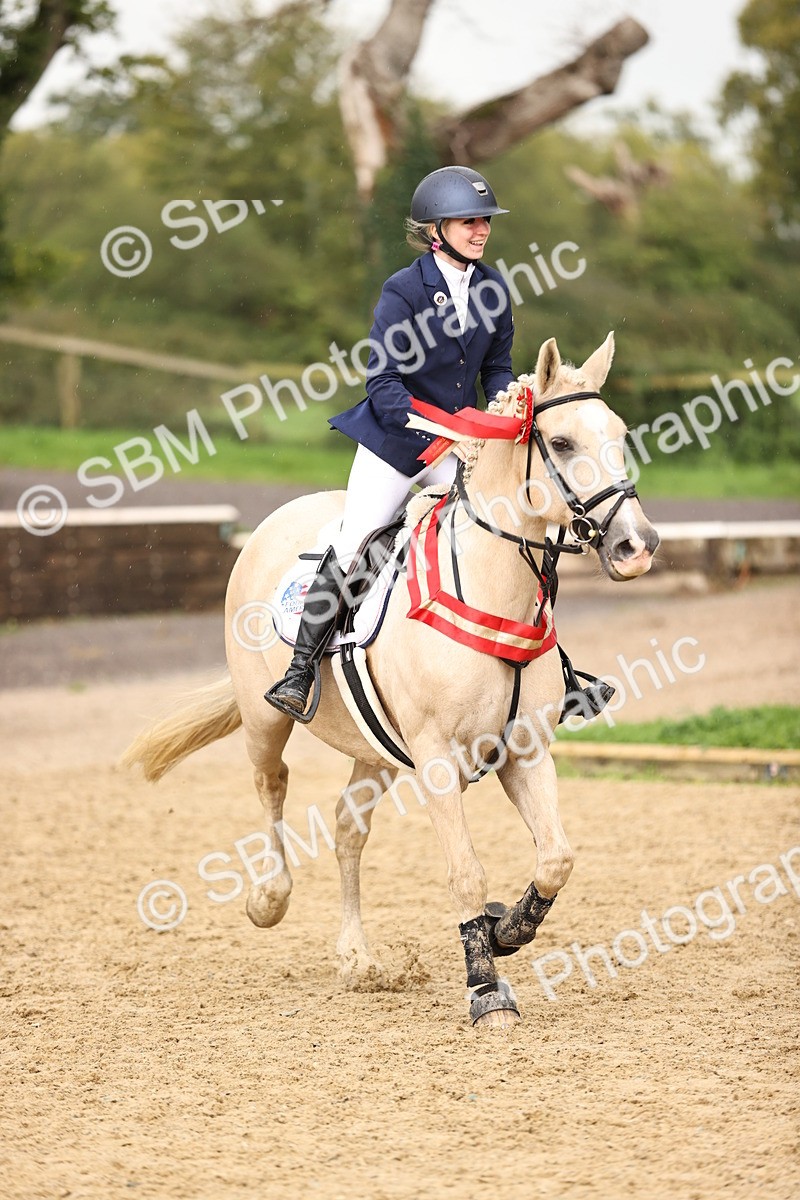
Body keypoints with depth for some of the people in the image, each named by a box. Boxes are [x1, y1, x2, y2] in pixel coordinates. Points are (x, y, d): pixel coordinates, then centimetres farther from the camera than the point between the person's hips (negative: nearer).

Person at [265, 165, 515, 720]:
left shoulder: (493, 286, 2)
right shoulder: (404, 291, -14)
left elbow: (497, 368, 12)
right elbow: (382, 382, -18)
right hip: (394, 441, -5)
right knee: (350, 548, -9)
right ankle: (300, 671, 1)